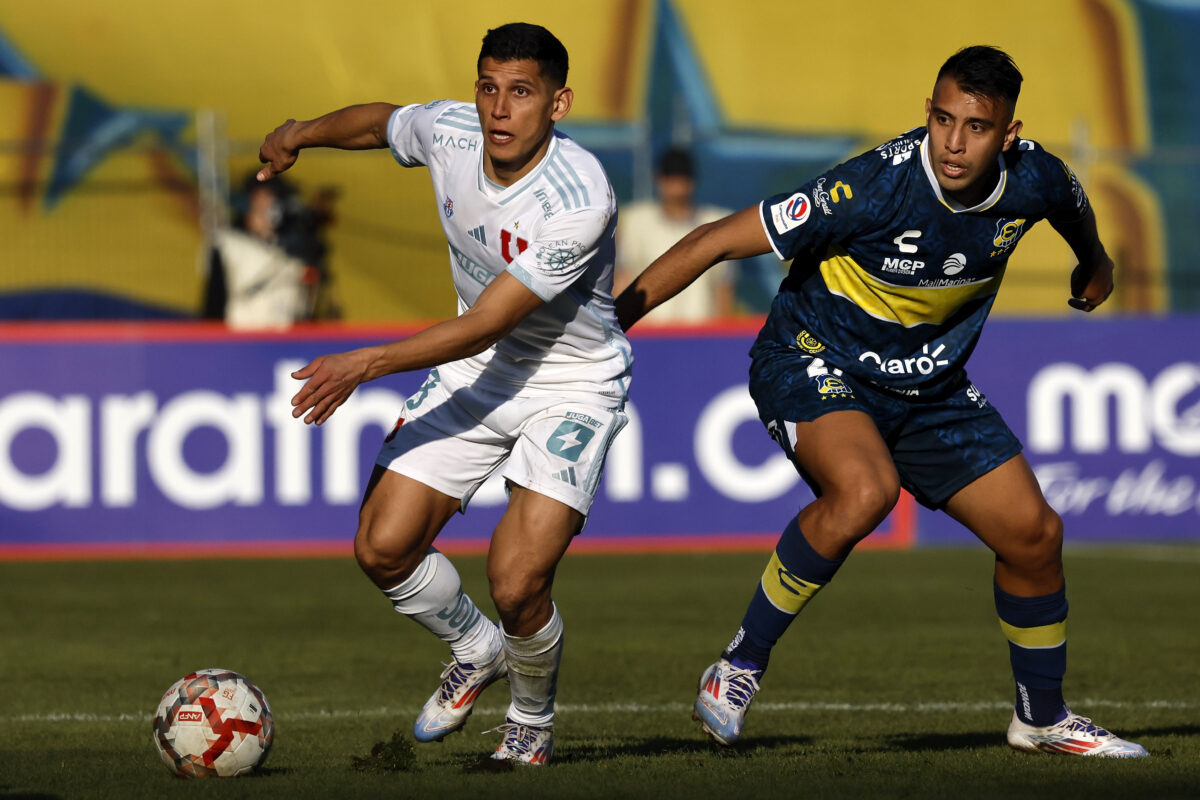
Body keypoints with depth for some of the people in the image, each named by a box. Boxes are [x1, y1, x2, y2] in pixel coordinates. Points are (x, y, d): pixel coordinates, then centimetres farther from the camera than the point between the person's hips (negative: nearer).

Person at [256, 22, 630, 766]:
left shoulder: (579, 202, -31)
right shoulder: (448, 131, -13)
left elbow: (483, 326, -30)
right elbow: (382, 120, 15)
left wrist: (367, 364, -35)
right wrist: (300, 133, 22)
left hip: (571, 387, -6)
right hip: (477, 370, 6)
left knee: (517, 585, -18)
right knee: (383, 548, -3)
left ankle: (533, 720, 15)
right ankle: (477, 653, 28)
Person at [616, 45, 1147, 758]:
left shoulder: (1034, 180, -15)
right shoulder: (876, 186, -31)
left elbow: (1074, 207, 15)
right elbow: (718, 241, -26)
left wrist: (1095, 264, 35)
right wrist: (609, 319, -27)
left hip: (930, 384, 6)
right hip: (813, 363, -6)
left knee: (1034, 533, 3)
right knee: (865, 490, -35)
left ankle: (1043, 718, 27)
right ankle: (740, 667, -18)